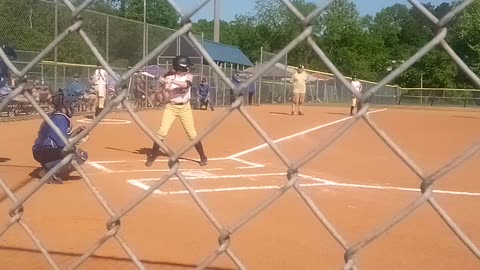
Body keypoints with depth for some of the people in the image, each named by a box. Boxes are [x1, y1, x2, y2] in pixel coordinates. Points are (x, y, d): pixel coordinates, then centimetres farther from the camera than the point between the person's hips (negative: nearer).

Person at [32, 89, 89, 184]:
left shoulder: (55, 117, 15)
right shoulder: (60, 119, -15)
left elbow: (60, 138, 19)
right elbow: (63, 143, -22)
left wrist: (75, 132, 12)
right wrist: (78, 140, -9)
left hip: (42, 151, 10)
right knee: (81, 155, -18)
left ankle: (49, 168, 14)